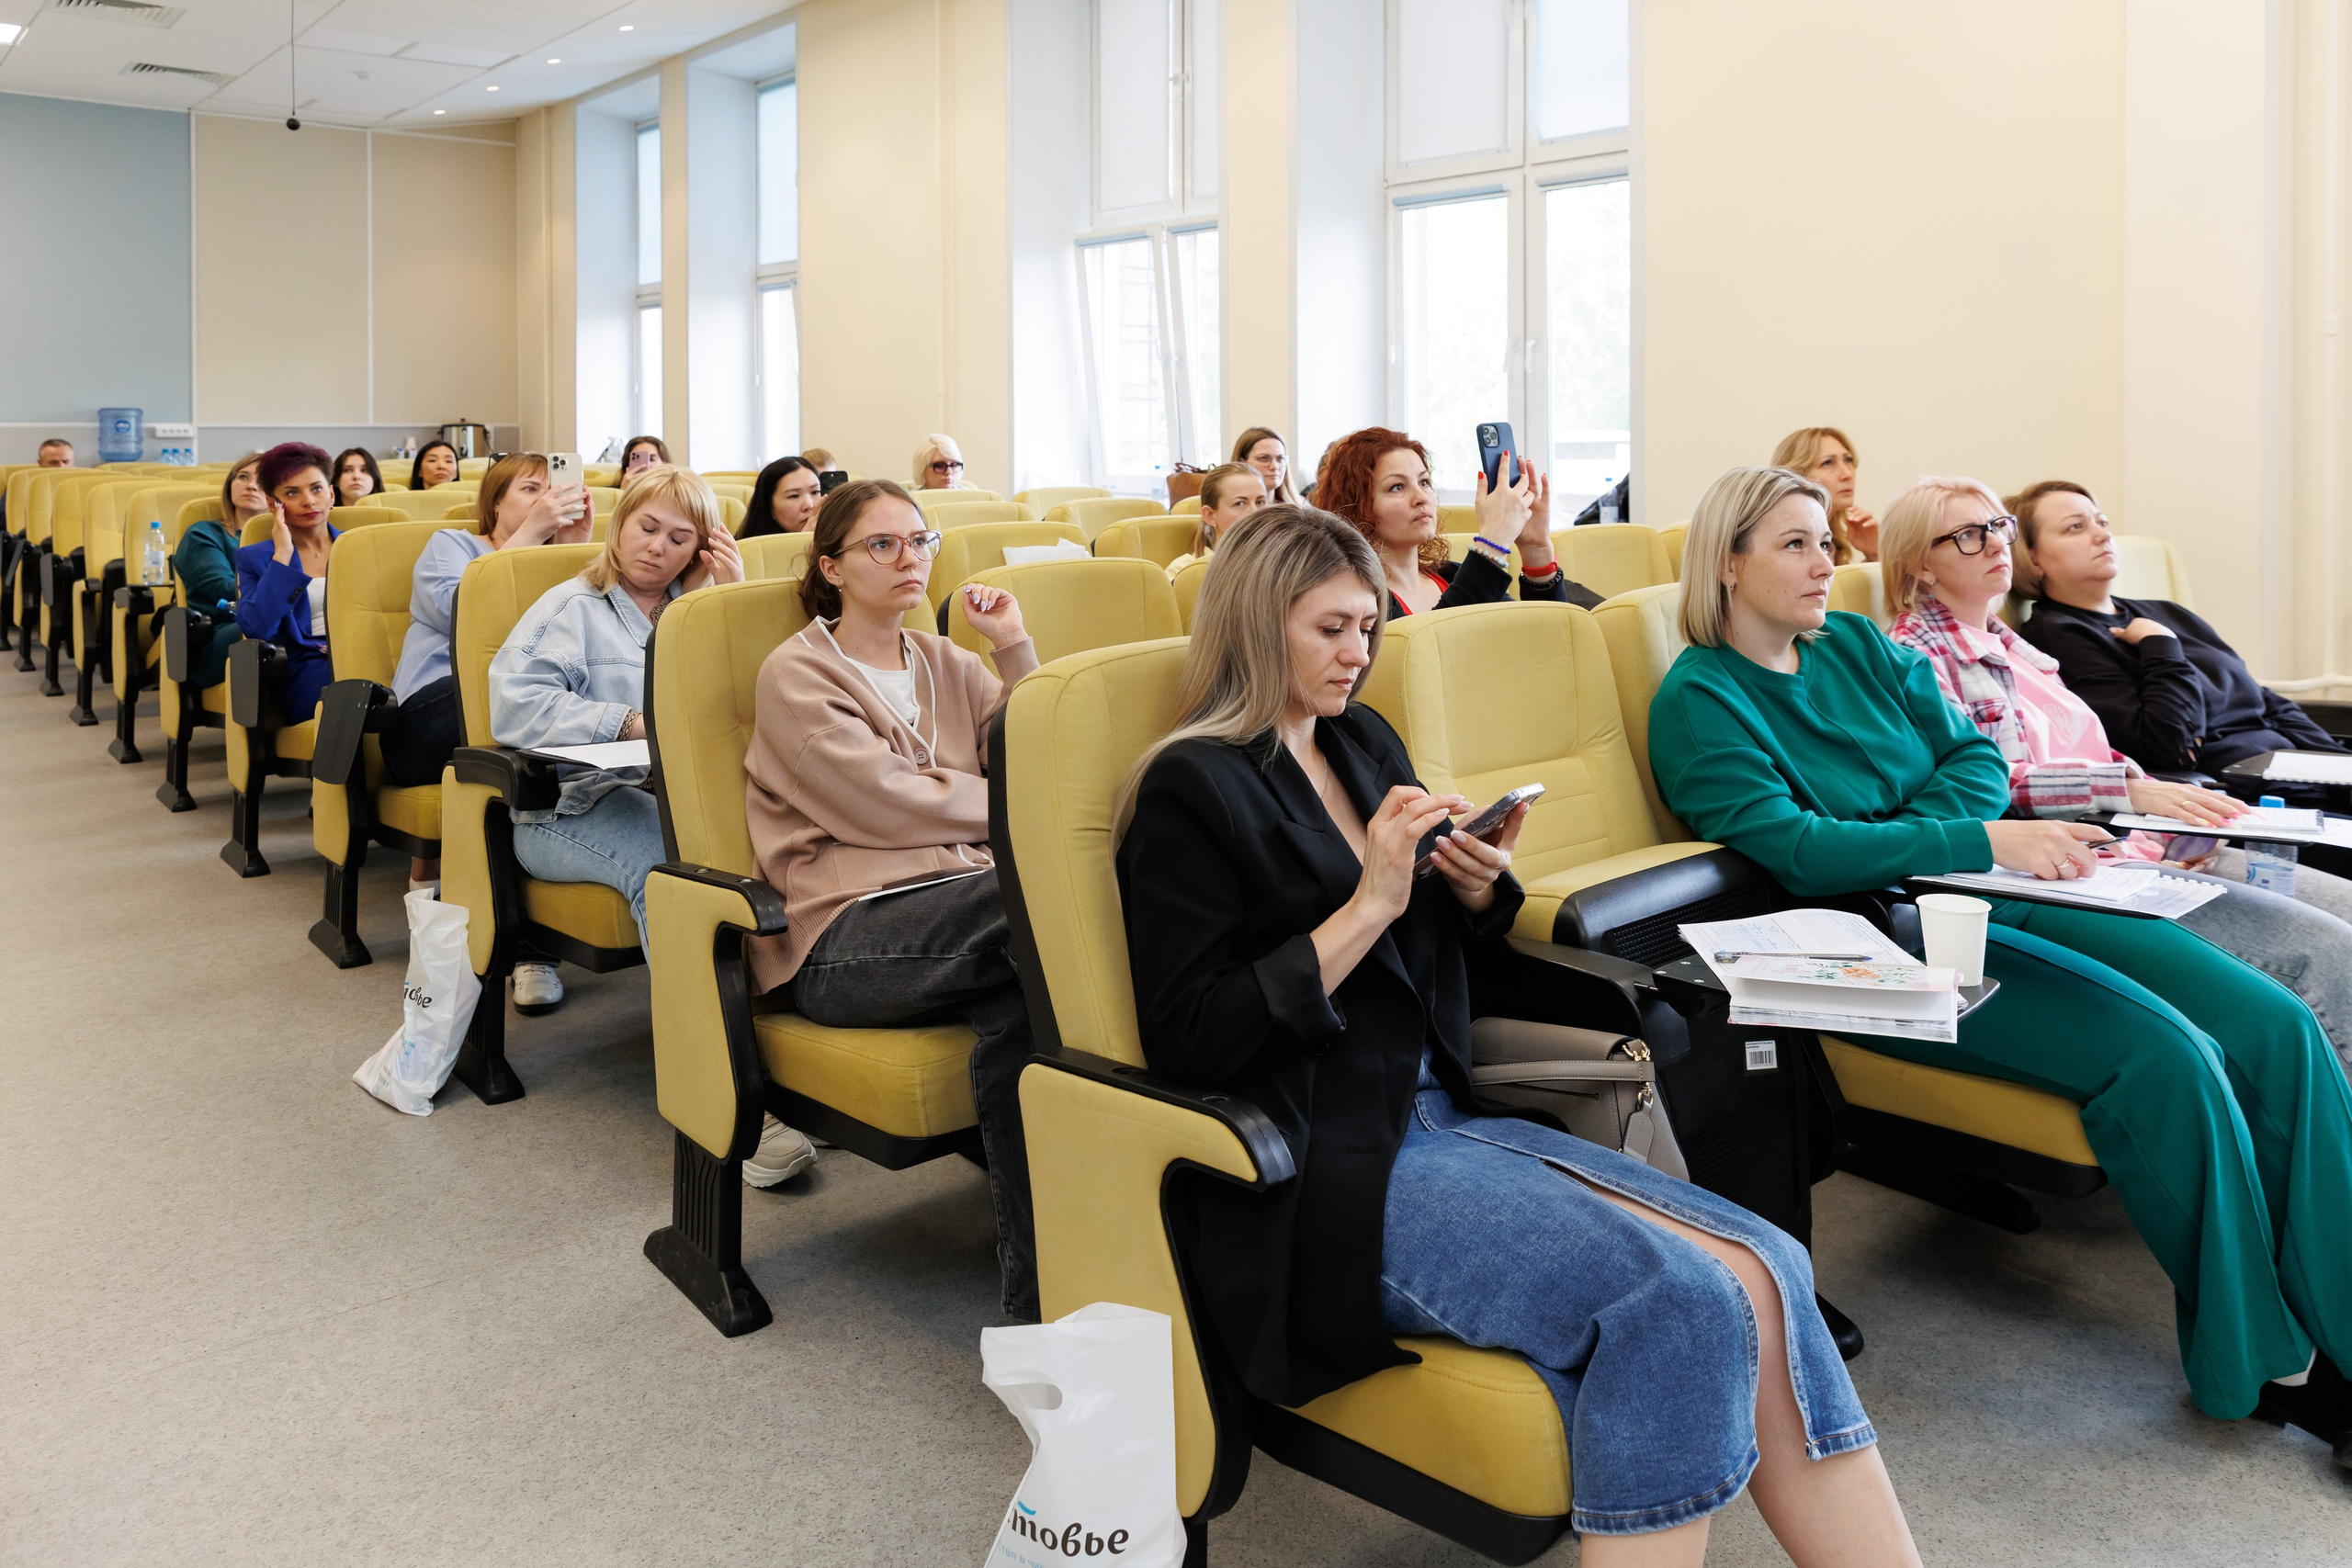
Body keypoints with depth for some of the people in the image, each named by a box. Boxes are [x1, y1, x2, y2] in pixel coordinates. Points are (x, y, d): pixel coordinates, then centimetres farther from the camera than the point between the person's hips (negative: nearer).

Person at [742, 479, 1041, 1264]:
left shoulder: (948, 664, 25)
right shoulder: (796, 674, 7)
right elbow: (887, 804, -6)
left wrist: (1014, 648, 9)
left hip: (966, 900, 5)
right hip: (845, 934, -5)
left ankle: (1035, 1277, -26)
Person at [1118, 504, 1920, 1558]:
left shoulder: (1365, 744, 18)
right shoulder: (1193, 788, -4)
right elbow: (1190, 1044, -12)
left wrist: (1478, 888, 3)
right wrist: (1368, 905, -15)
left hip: (1441, 1116, 7)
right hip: (1323, 1172, -7)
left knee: (1761, 1270, -15)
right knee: (1680, 1303, -26)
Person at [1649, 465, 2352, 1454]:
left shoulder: (1858, 645, 16)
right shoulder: (1700, 702, -6)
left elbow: (1975, 754, 11)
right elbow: (1795, 850, -17)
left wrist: (1906, 838, -10)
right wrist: (1983, 841, -21)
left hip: (1990, 897, 7)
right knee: (2164, 1053, -24)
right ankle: (2255, 1361, -7)